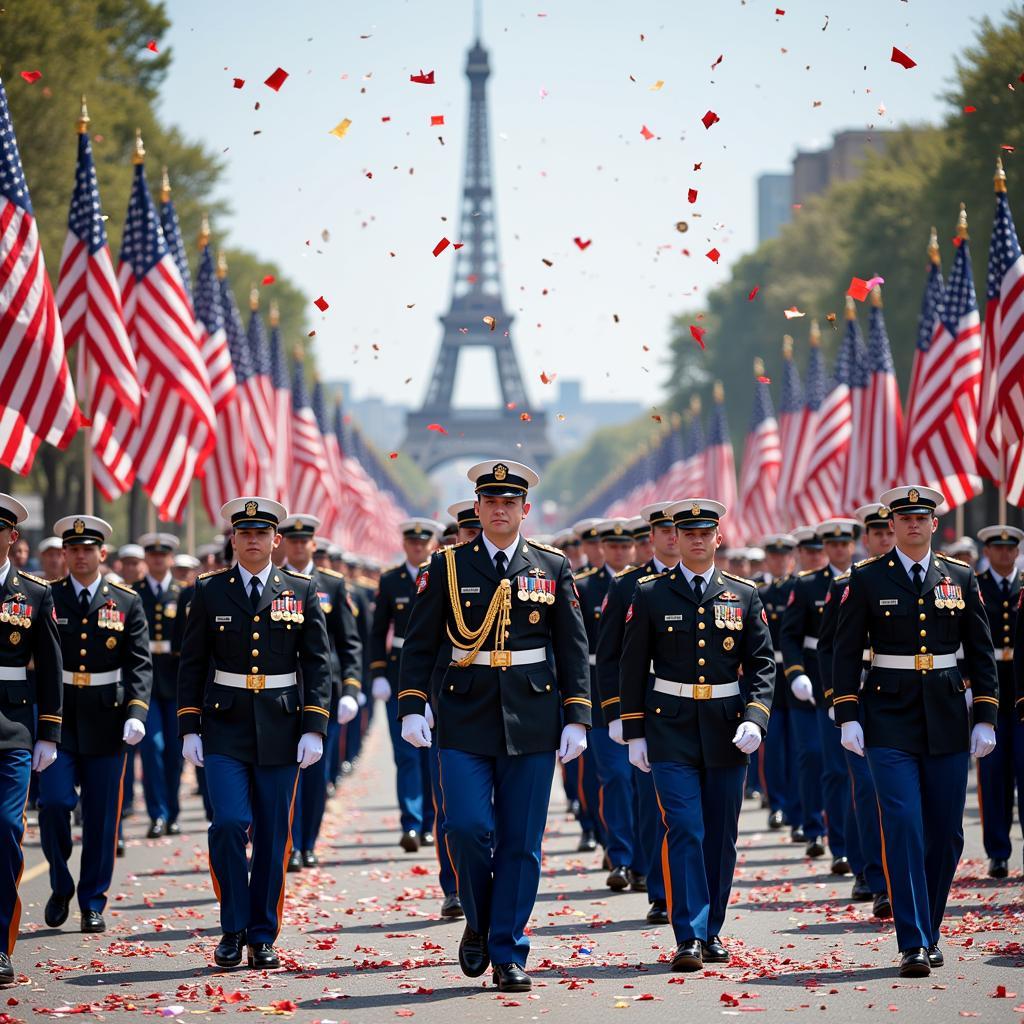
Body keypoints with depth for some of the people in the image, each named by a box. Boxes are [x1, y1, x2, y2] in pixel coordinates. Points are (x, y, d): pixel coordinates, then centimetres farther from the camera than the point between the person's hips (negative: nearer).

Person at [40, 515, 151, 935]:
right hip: (58, 715, -1)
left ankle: (93, 904, 13)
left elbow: (140, 663, 0)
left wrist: (136, 713, -14)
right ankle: (61, 886, 11)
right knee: (54, 802, -11)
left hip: (106, 719, 1)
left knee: (101, 815, 4)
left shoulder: (126, 602, 3)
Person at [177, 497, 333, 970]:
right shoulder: (209, 591, 4)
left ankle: (263, 936, 14)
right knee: (229, 824, -13)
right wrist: (189, 729, -1)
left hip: (280, 730, 1)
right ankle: (233, 928, 3)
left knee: (273, 836, 3)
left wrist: (314, 729, -5)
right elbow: (191, 664, 6)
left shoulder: (302, 591, 5)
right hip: (225, 729, -1)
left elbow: (318, 664, 3)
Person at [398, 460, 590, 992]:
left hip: (531, 722, 1)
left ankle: (509, 955, 8)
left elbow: (573, 649, 7)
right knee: (467, 827, -12)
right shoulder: (448, 566, 4)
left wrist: (576, 719, 1)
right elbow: (420, 643, 5)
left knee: (521, 842, 1)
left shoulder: (553, 567, 6)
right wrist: (412, 707, -4)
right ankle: (477, 924, 14)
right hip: (466, 718, -1)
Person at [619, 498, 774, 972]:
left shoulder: (744, 595, 6)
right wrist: (634, 734, 1)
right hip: (671, 732, -2)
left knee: (721, 837, 7)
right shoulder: (651, 593, 2)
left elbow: (762, 663, 5)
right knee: (684, 831, -11)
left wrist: (755, 719, -11)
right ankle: (689, 938, -11)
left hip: (726, 732, 2)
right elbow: (632, 666, 5)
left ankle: (712, 932, 20)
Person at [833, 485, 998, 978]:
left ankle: (929, 932, 21)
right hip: (890, 719, -3)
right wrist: (847, 717, -6)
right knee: (903, 826, -12)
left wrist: (985, 718, 3)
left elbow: (981, 653, 9)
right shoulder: (867, 580, 1)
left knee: (946, 833, 5)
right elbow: (847, 652, 1)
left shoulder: (961, 578, 7)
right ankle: (913, 945, -13)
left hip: (946, 716, 3)